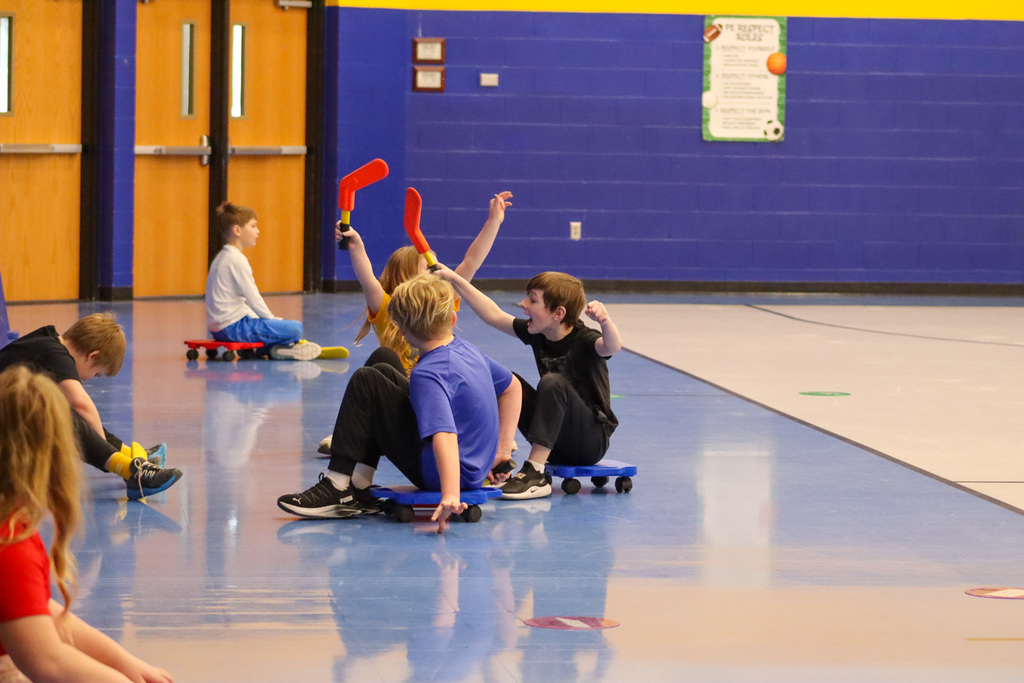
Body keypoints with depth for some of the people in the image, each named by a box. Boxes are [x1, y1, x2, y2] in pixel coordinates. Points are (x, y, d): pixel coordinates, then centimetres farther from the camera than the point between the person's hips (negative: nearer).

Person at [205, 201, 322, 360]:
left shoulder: (222, 257, 18)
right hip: (233, 327, -11)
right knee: (296, 328, -18)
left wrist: (270, 318, 16)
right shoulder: (237, 260, -14)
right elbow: (253, 298, -16)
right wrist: (272, 319, -3)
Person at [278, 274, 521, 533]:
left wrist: (450, 495, -48)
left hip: (438, 471, -9)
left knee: (365, 383, -11)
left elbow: (444, 434, -38)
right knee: (382, 373, 20)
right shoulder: (467, 349, 5)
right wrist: (502, 450, 20)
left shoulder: (428, 373, -23)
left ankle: (339, 485, -10)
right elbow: (512, 387, 20)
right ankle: (358, 487, 16)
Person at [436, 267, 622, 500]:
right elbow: (493, 315, 6)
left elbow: (612, 346, -41)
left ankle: (535, 473, -33)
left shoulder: (583, 340, -19)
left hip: (592, 441, -7)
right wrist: (454, 279, 4)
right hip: (556, 444, 7)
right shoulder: (536, 334, 1)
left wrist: (605, 321, -63)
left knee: (553, 383, -31)